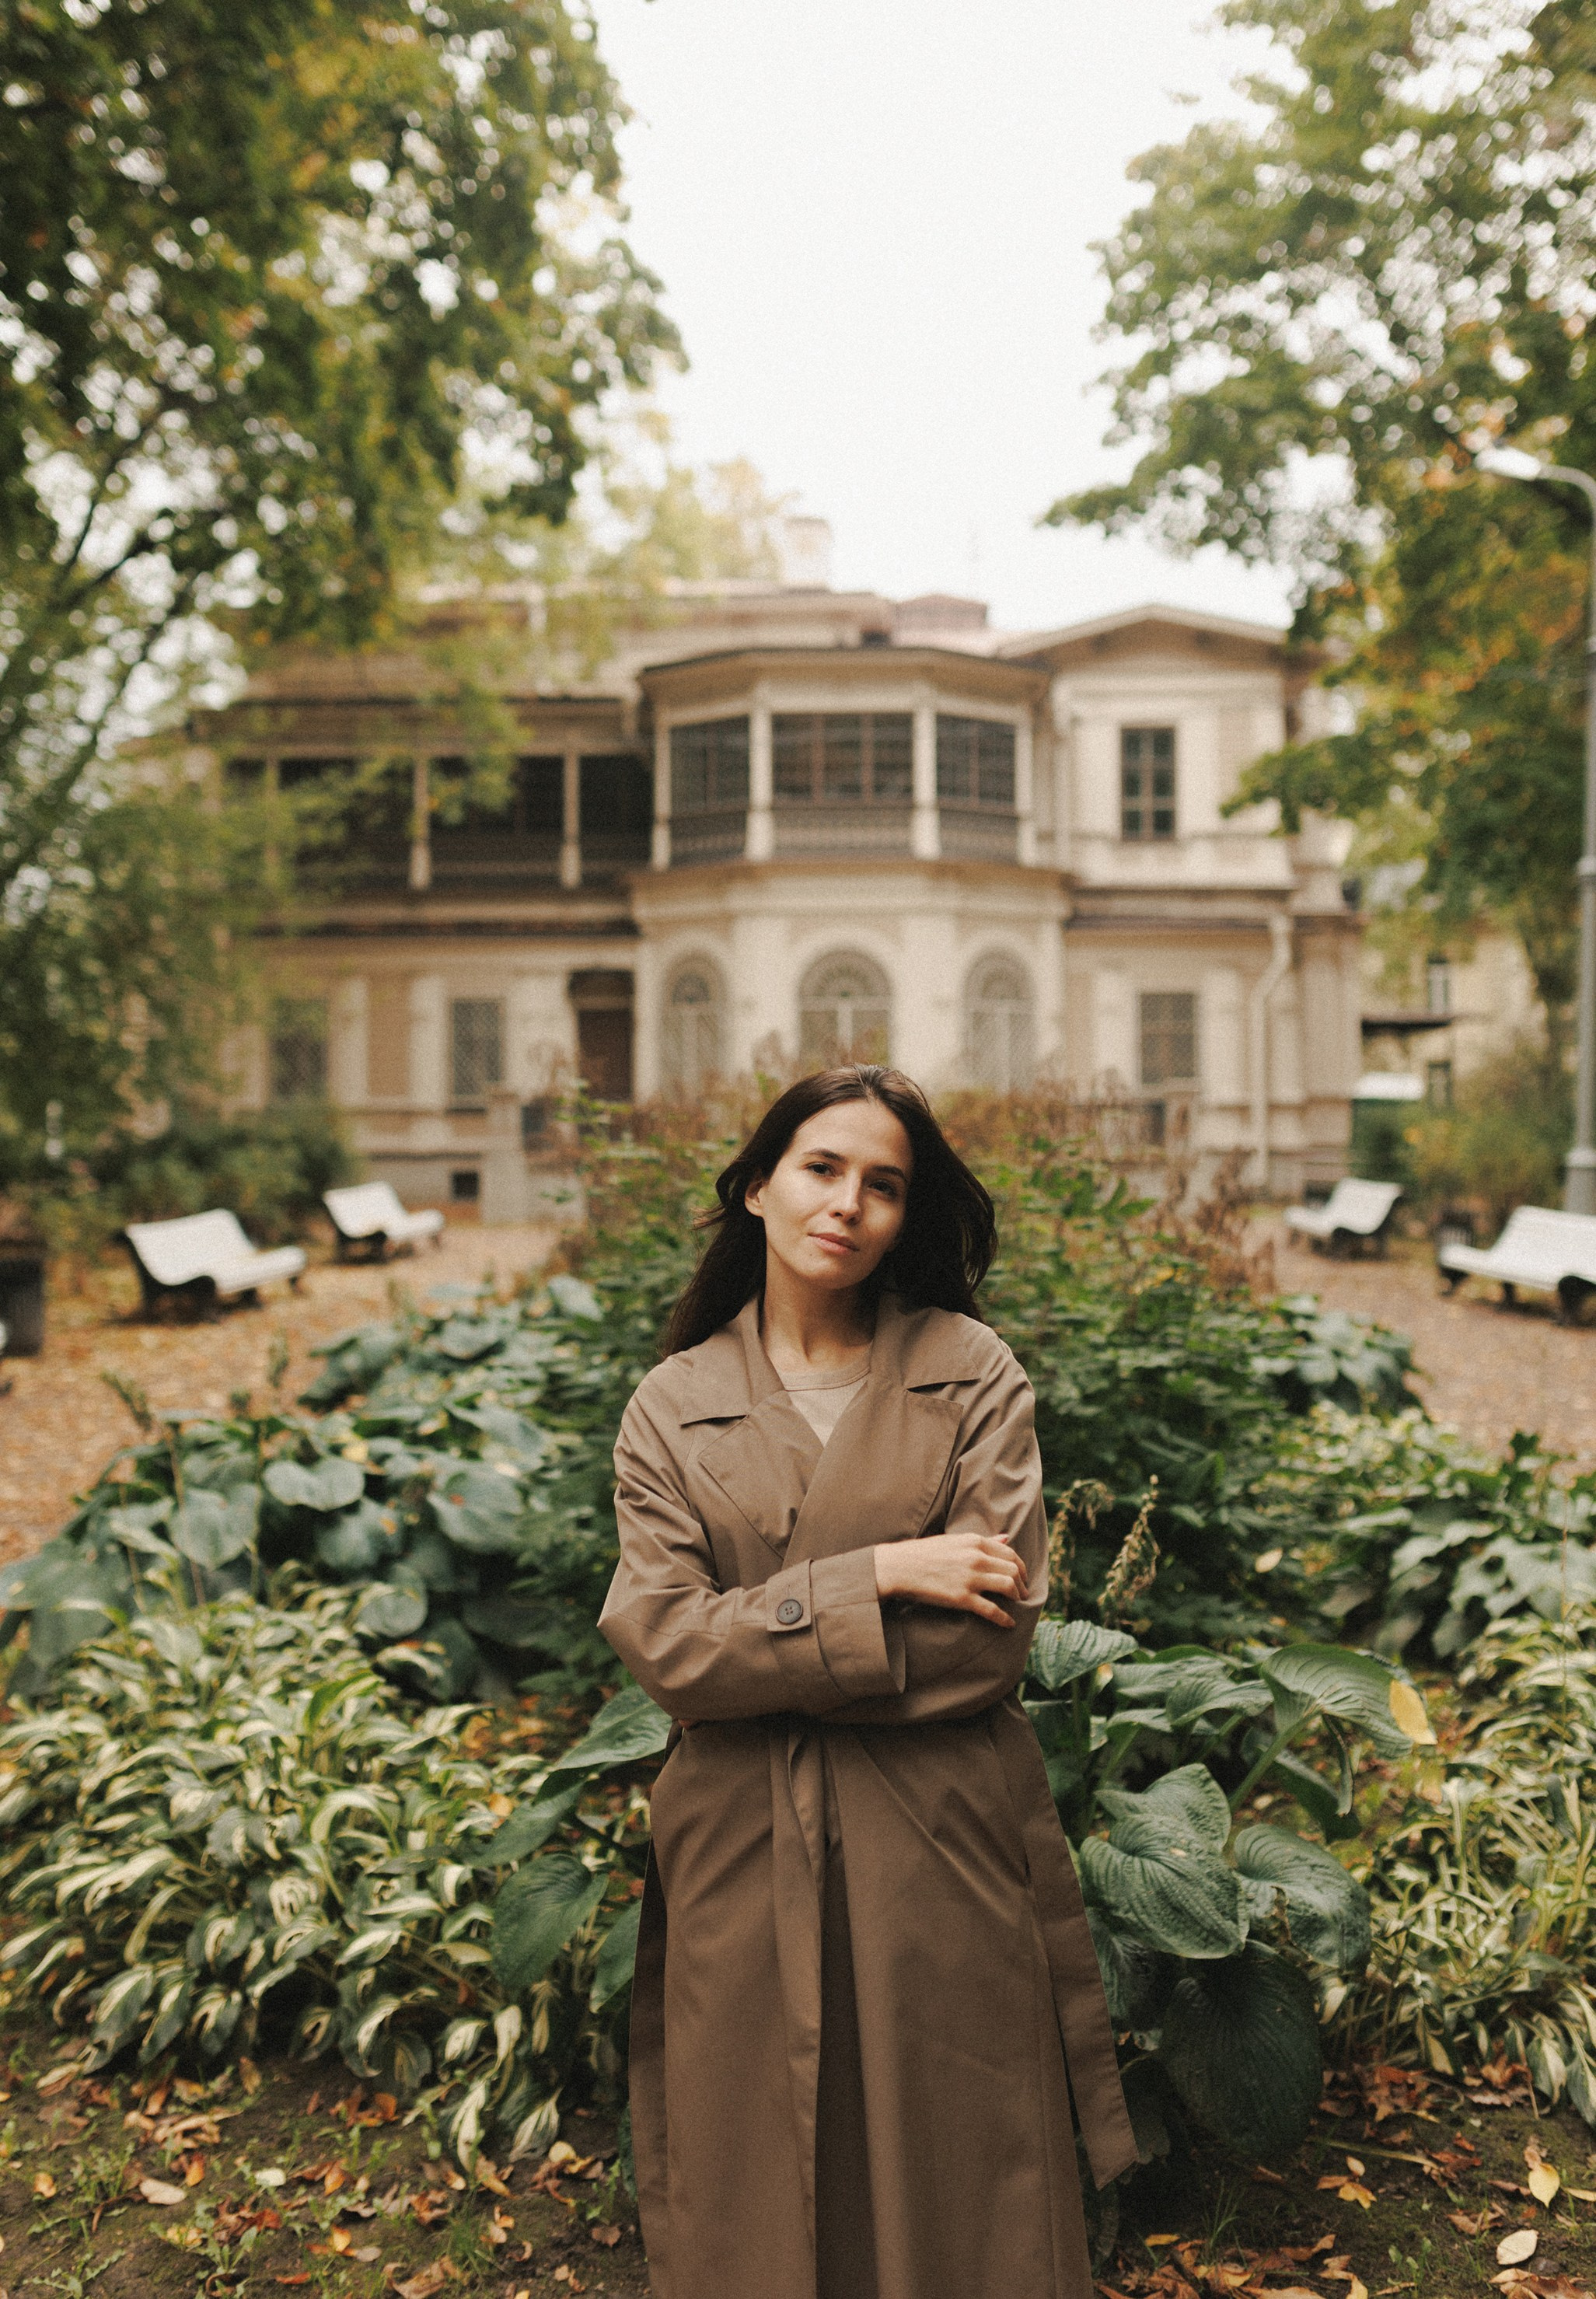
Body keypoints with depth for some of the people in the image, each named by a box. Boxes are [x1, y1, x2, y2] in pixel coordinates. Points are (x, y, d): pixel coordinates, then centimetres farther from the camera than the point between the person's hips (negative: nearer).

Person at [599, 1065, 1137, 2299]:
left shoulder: (974, 1374, -3)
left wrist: (763, 1646, -11)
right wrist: (879, 1576, -16)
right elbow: (667, 1644, -9)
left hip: (946, 1851, -1)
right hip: (744, 1860, 1)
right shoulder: (673, 1407, 1)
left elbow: (992, 1637, -11)